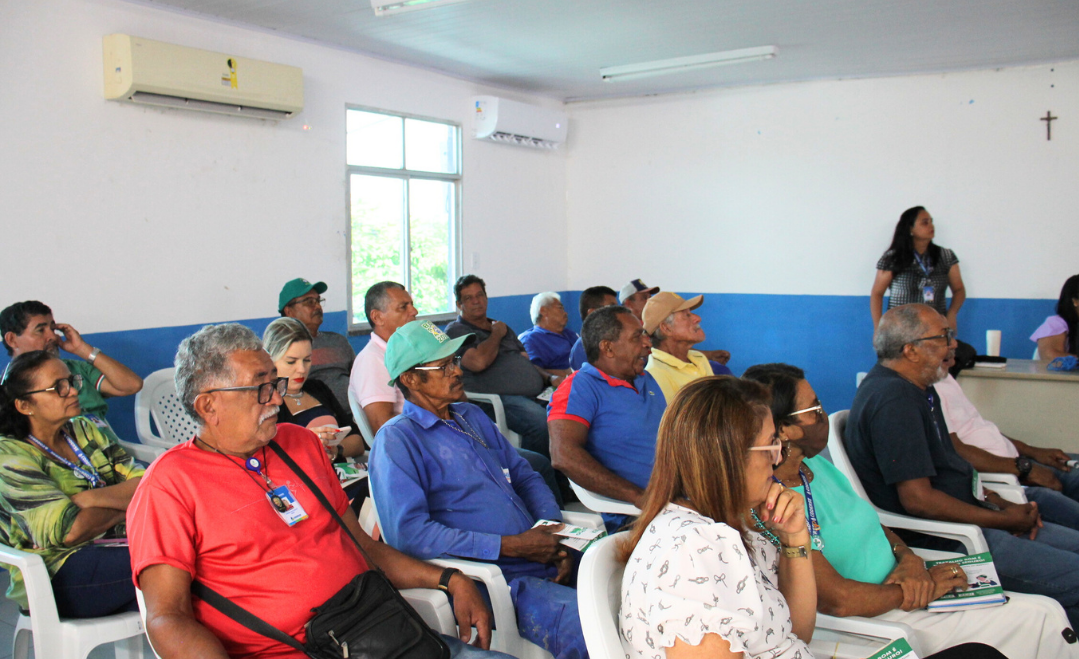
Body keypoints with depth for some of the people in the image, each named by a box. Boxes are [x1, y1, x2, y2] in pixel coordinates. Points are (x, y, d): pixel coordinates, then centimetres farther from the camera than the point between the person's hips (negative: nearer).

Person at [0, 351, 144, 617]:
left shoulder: (84, 430, 16)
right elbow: (69, 531, -15)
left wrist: (88, 499, -11)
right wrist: (127, 500, -2)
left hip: (120, 547, 6)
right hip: (59, 578, -6)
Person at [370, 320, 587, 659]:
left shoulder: (472, 416, 20)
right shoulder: (397, 440, -5)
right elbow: (409, 533, -16)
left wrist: (555, 534, 1)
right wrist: (511, 546, -15)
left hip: (548, 566, 8)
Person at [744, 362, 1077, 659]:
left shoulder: (814, 463, 5)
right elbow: (839, 600, -27)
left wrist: (908, 558, -4)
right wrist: (912, 591, -13)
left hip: (894, 594, 9)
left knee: (1045, 614, 5)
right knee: (1041, 618, -4)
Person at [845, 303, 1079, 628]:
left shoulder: (915, 389, 12)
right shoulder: (893, 399, -21)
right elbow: (918, 499, -24)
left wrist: (1002, 504, 5)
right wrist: (1003, 520, -13)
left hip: (965, 519, 11)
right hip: (944, 540, -11)